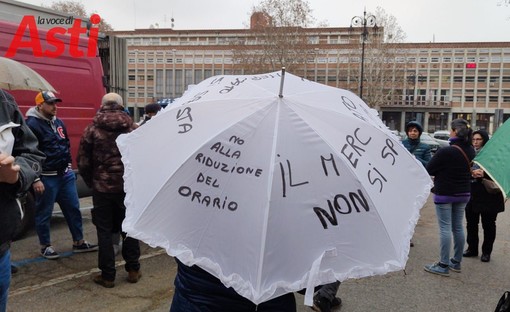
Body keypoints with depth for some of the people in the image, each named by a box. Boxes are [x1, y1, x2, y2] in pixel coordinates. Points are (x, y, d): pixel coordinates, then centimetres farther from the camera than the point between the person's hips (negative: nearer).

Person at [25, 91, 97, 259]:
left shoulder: (59, 122, 12)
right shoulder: (32, 125, -13)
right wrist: (36, 179, -18)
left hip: (65, 175, 8)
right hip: (46, 178, -7)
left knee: (73, 208, 11)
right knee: (44, 213, 6)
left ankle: (79, 242, 22)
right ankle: (45, 246, 21)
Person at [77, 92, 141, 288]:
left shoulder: (93, 128, -2)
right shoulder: (132, 128, 0)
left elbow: (83, 161, -1)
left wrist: (91, 182, 12)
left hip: (102, 187, -1)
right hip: (128, 186, 2)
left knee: (104, 231, 7)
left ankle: (107, 275, 12)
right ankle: (133, 270, 19)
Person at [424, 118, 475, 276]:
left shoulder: (445, 152, -20)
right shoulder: (470, 151, 3)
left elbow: (429, 170, -12)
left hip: (444, 194, -7)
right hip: (463, 194, 7)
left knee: (445, 228, -3)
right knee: (458, 227, 14)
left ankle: (444, 266, 1)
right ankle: (456, 262, 24)